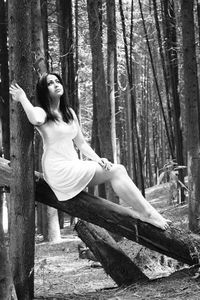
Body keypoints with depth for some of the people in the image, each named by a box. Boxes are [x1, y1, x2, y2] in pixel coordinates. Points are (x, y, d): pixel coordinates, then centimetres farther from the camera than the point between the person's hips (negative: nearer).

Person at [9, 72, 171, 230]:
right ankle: (146, 212, -20)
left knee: (118, 169, -13)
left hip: (74, 167, 8)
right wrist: (22, 98, -19)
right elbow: (36, 120, -33)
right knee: (114, 171, -19)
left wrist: (97, 159, 2)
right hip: (59, 170, -8)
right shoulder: (41, 112, -5)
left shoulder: (69, 113, 18)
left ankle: (140, 209, -23)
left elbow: (81, 143, 19)